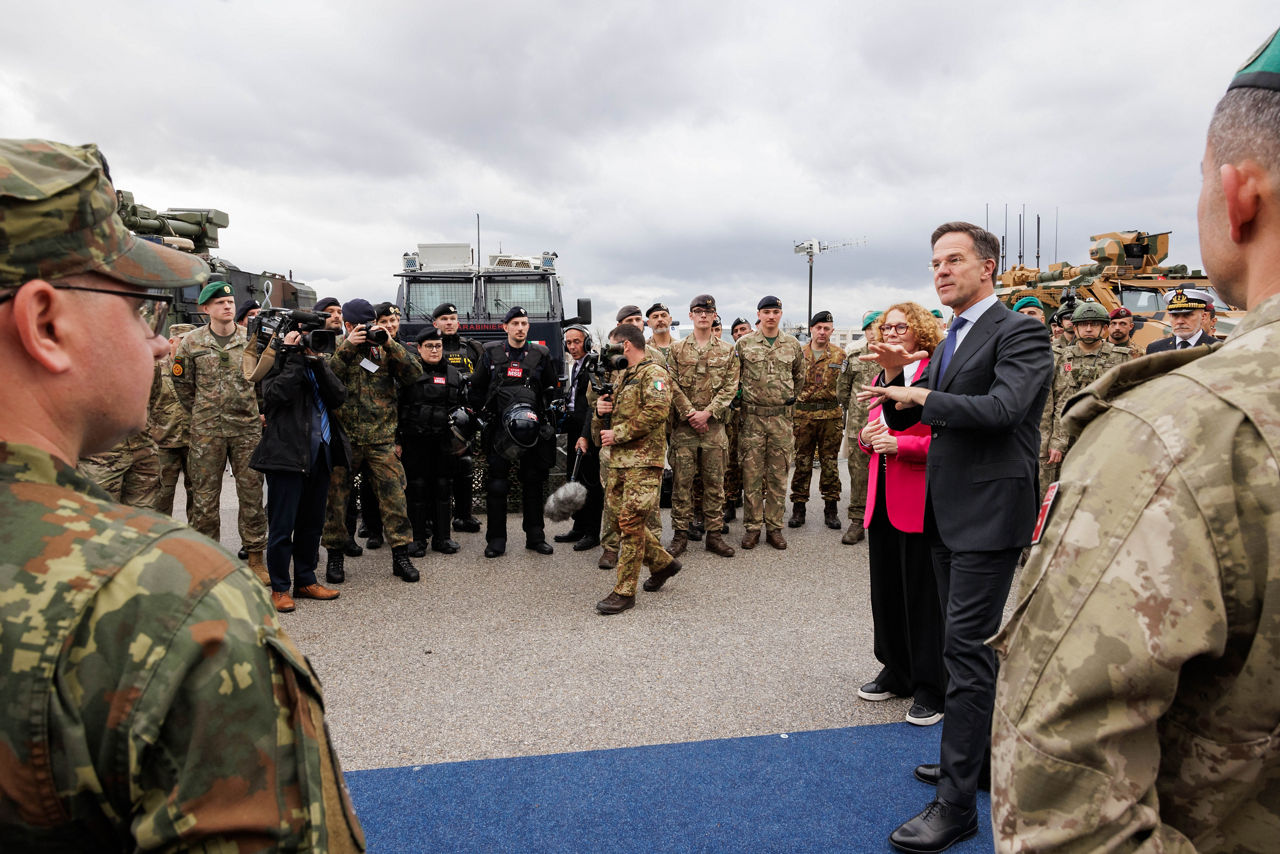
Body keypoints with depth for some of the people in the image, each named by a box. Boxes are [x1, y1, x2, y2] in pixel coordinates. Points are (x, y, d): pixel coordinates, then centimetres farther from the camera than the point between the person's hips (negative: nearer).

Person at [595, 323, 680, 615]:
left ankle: (625, 591, -3)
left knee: (630, 521, -10)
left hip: (644, 459, -9)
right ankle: (663, 563, 28)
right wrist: (604, 406, 5)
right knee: (619, 516, 11)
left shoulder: (654, 374, -7)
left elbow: (656, 411, -20)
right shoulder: (622, 376, 22)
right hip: (620, 459, 10)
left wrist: (618, 433, -17)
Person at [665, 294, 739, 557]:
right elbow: (673, 385, -1)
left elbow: (730, 387, 0)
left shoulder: (726, 351, 7)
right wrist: (690, 414, -12)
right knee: (681, 481, 1)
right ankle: (680, 535, 10)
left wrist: (707, 413, -11)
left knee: (714, 481, 6)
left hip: (714, 425, 1)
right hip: (684, 426, -1)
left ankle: (714, 534, 16)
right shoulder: (677, 348, 5)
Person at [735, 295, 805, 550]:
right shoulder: (744, 343, 2)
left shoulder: (793, 345, 7)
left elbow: (799, 376, 21)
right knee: (752, 474, 1)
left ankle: (774, 527, 14)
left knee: (778, 475, 6)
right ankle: (752, 527, 10)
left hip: (781, 417, 2)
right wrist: (742, 397, 9)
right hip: (752, 417, -1)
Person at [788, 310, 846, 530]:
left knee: (830, 462, 6)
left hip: (831, 416, 0)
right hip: (803, 415, 0)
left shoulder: (840, 356, 6)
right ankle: (798, 509, 13)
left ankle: (831, 510, 16)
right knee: (802, 462, 4)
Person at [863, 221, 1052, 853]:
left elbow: (1002, 407, -26)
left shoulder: (1019, 332, -10)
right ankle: (977, 754, 36)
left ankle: (955, 803, 2)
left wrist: (923, 396, -18)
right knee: (970, 643, 19)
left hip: (987, 514, -9)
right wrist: (897, 377, -5)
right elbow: (904, 416, 14)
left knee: (967, 648, -6)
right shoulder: (952, 339, 16)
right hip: (947, 511, 9)